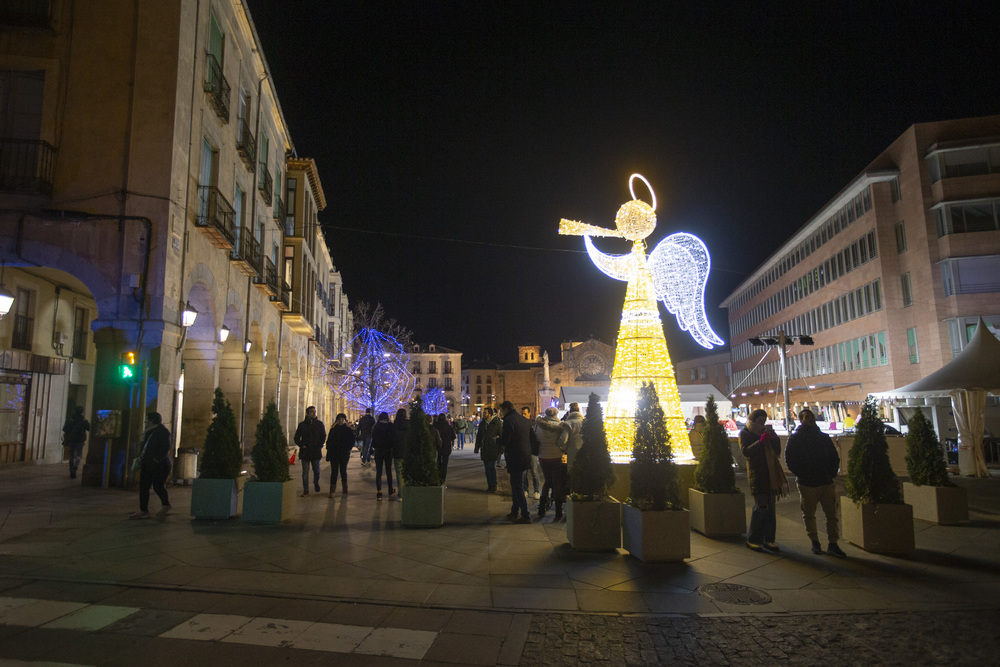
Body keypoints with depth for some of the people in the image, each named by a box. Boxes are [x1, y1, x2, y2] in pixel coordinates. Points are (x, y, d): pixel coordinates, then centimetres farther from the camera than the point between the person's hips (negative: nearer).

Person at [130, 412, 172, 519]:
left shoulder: (162, 431, -9)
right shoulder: (148, 432, 18)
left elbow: (165, 447, -17)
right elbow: (143, 447, 21)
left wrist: (157, 460, -21)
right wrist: (141, 459, 8)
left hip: (159, 465, -9)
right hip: (147, 465, 9)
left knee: (158, 486, -5)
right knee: (143, 486, 3)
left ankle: (166, 505, 17)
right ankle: (143, 511, 6)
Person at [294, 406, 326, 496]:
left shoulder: (319, 424, 6)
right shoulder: (302, 424, 4)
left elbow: (323, 436, 8)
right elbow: (296, 438, 8)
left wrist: (319, 446, -5)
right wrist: (302, 445, -7)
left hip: (316, 451, 1)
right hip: (305, 451, 0)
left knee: (316, 470, 8)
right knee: (305, 472, 1)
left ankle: (316, 483, 36)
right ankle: (305, 490, 8)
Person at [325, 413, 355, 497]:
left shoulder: (349, 430, 3)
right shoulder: (333, 430, 9)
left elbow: (351, 442, 2)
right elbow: (329, 441, 10)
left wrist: (347, 450, -10)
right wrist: (329, 451, -2)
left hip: (344, 454, -1)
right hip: (334, 454, 1)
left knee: (343, 471, 6)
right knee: (334, 472, -3)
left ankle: (344, 489, 20)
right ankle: (332, 491, -5)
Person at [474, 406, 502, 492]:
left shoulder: (497, 423, -6)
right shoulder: (482, 423, 11)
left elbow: (501, 436, -3)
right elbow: (478, 436, 18)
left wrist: (500, 449, -6)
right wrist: (477, 448, 16)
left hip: (493, 449, -5)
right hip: (484, 449, 5)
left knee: (492, 467, -7)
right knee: (487, 468, 7)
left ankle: (493, 486, 2)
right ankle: (490, 486, 15)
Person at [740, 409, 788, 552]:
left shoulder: (766, 432, 17)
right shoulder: (745, 433, 1)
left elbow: (777, 452, 11)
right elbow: (746, 451, -16)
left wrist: (774, 438, -7)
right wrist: (760, 441, -27)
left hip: (770, 474, 6)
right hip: (756, 474, -6)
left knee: (770, 507, 6)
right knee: (761, 506, -11)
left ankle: (768, 540, 12)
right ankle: (752, 540, -1)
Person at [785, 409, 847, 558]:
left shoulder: (824, 438, 12)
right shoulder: (794, 439, 0)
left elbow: (835, 457, 16)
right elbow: (789, 460, -4)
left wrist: (832, 473, 3)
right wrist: (800, 474, -10)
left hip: (827, 483, 3)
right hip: (807, 484, -3)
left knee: (832, 513, 2)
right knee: (809, 515, 6)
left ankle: (833, 544, 10)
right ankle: (815, 542, 19)